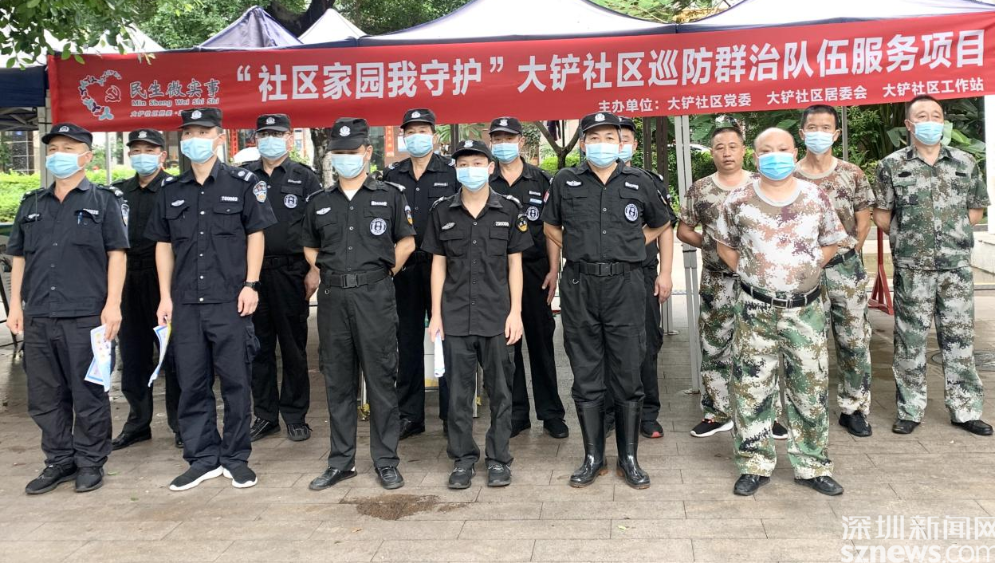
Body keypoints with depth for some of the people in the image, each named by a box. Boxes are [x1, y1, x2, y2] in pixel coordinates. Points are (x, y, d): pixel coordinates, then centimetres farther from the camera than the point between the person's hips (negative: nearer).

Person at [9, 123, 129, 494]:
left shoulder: (104, 200, 3)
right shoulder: (31, 204, 16)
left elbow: (116, 254, -3)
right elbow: (19, 257, 18)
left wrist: (112, 304, -11)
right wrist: (16, 305, 10)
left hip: (86, 316, -5)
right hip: (38, 317, 5)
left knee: (89, 395, 2)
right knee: (44, 397, 11)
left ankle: (90, 462, 15)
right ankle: (59, 461, 24)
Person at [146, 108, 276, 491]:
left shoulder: (242, 183, 1)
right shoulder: (171, 190, 12)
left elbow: (255, 236, 2)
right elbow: (163, 244, 14)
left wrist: (251, 284, -7)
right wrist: (165, 296, 8)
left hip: (230, 300, -3)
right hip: (185, 302, 4)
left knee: (236, 381, 3)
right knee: (191, 384, 8)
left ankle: (236, 458, 15)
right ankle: (202, 458, 19)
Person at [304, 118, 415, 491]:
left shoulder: (390, 196, 4)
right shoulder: (319, 203, 12)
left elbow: (406, 242, 8)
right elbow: (310, 248, 21)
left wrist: (383, 272, 3)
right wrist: (330, 273, 10)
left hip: (374, 296, -3)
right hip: (332, 297, 3)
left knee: (381, 379, 0)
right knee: (337, 381, 8)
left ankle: (386, 461, 10)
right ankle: (341, 461, 18)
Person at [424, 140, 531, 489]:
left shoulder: (508, 209, 3)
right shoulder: (442, 211, 6)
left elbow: (515, 264, 4)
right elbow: (438, 264, 8)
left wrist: (515, 312, -3)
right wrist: (436, 314, 3)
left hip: (497, 315, -1)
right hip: (455, 316, 1)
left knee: (500, 389, 6)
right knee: (459, 390, 6)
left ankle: (498, 459, 18)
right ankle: (462, 458, 19)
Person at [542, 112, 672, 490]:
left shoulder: (638, 182, 5)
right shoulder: (565, 182, 5)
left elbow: (661, 224, 21)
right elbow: (551, 226, 18)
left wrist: (631, 245, 9)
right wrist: (578, 250, 7)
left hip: (624, 285, 0)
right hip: (579, 287, 1)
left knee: (627, 375, 3)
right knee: (586, 376, 6)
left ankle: (628, 458, 16)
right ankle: (593, 457, 17)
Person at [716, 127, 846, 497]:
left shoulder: (816, 198, 1)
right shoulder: (738, 201, -2)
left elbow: (830, 244, 12)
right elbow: (725, 245, 11)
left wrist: (806, 269, 2)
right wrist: (751, 274, 4)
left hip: (805, 309, 1)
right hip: (755, 309, -1)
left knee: (810, 389, 8)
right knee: (752, 388, 3)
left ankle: (812, 466, 22)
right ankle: (755, 465, 17)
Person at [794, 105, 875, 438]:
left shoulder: (852, 174, 2)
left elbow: (863, 223, 7)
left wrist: (847, 257, 6)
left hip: (846, 268, 1)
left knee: (855, 340, 4)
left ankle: (853, 408, 16)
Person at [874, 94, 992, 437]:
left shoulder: (965, 162, 5)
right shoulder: (892, 165, -1)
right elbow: (882, 216, 2)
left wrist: (954, 236, 6)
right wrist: (907, 239, 6)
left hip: (957, 266, 2)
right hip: (911, 267, -2)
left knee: (959, 337, 7)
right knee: (910, 339, 4)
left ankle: (965, 410, 17)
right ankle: (910, 410, 15)